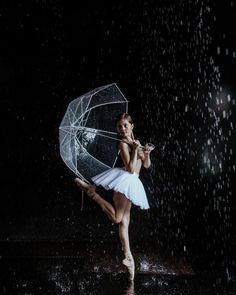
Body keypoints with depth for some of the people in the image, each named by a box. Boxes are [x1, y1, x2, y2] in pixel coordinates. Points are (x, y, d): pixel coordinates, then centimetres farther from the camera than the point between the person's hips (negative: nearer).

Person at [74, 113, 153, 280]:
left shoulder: (135, 142, 16)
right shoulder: (123, 143, -9)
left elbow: (147, 165, 16)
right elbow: (131, 168, -16)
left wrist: (147, 153, -3)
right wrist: (135, 149, -18)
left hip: (132, 182, 8)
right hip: (125, 179, -8)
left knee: (125, 219, 7)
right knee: (117, 218, -7)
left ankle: (128, 256, 9)